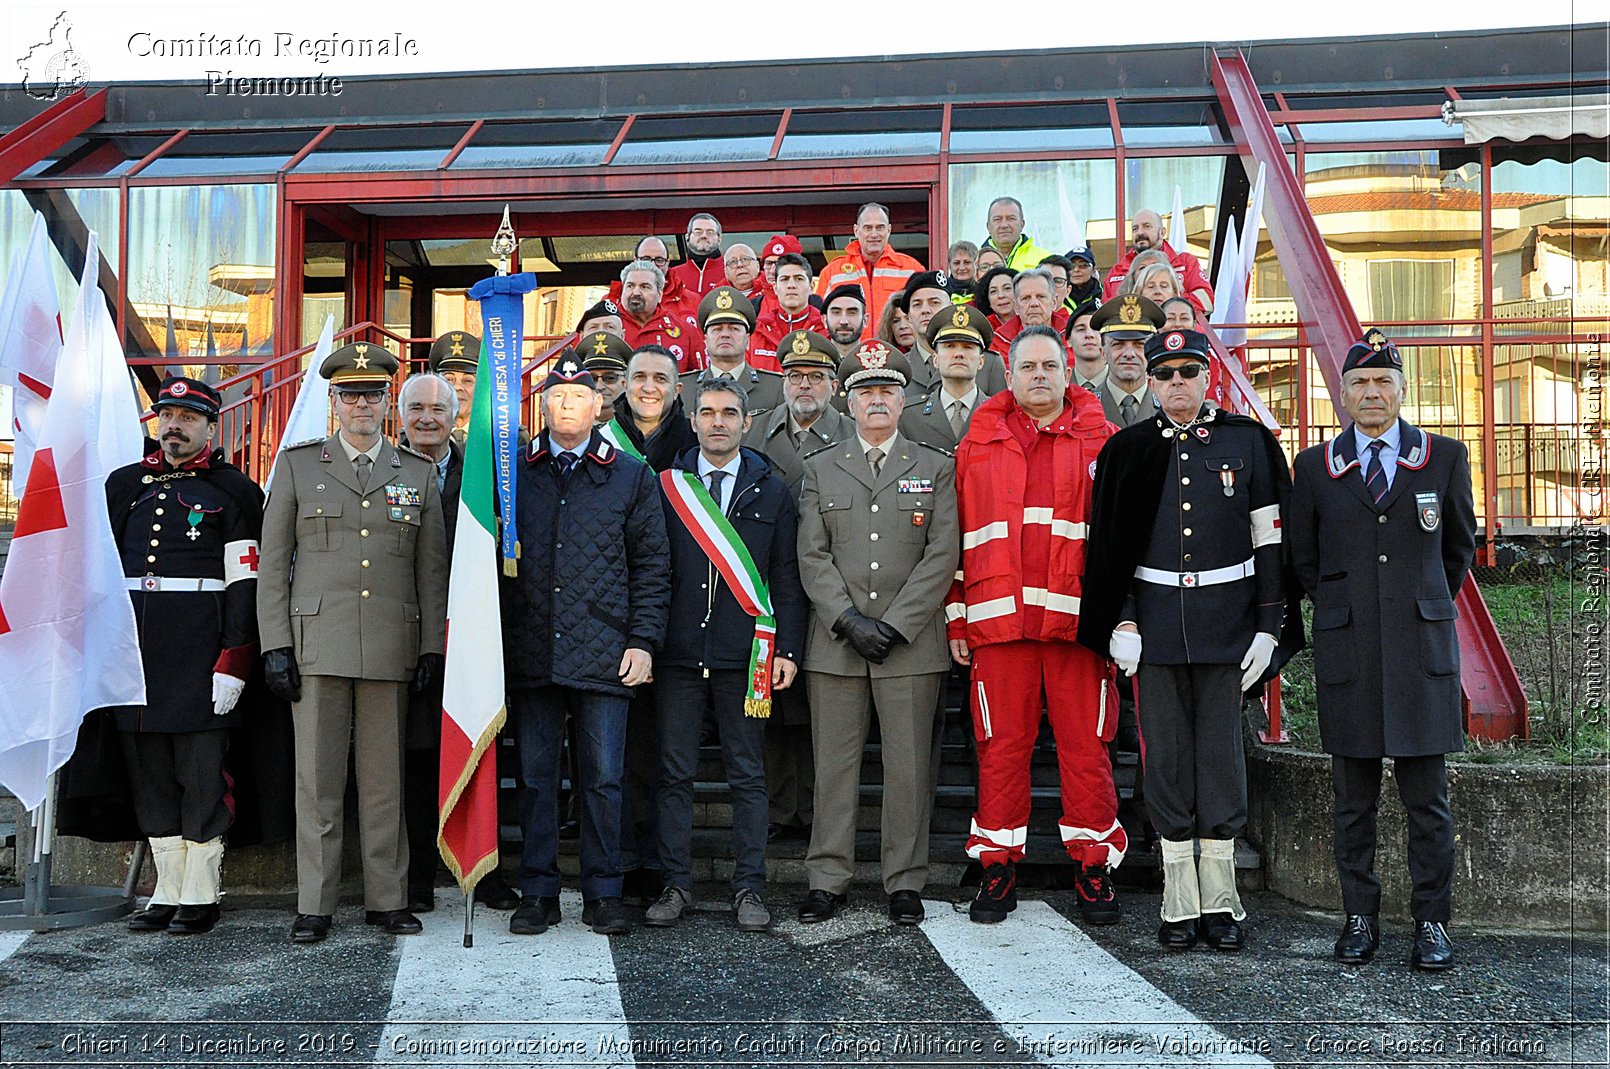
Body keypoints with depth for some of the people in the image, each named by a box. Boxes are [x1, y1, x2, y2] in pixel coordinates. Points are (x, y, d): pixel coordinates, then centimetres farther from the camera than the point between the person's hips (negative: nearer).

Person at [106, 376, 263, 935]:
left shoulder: (233, 490, -1)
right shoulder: (124, 484, 15)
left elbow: (245, 584, -7)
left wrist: (233, 663, -14)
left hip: (202, 649, -5)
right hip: (136, 647, 5)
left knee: (202, 770, -1)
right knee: (149, 770, 9)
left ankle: (201, 896, 10)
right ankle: (168, 892, 20)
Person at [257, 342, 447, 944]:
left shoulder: (419, 474, 11)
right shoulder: (298, 466, 8)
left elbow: (432, 571, 10)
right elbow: (272, 564, 5)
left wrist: (432, 648, 4)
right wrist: (275, 645, -3)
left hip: (392, 649, 1)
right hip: (317, 645, -1)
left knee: (386, 780, 6)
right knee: (317, 780, 2)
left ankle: (387, 900, 15)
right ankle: (314, 906, 11)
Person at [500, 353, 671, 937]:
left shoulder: (632, 476, 7)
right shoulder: (512, 471, 9)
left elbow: (652, 565, 7)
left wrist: (643, 641, -1)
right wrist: (496, 639, 2)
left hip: (603, 654, -1)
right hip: (531, 652, 1)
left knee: (604, 779, 4)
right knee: (535, 777, 8)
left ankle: (603, 893, 16)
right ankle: (537, 893, 19)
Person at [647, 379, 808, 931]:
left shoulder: (772, 491, 9)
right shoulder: (664, 487, 8)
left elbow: (786, 578, 7)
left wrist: (787, 649, -1)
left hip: (744, 656, 0)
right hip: (678, 653, 0)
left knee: (748, 776, 5)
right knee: (674, 774, 4)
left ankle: (749, 887, 14)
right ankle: (676, 884, 15)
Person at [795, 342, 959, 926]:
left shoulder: (935, 467, 9)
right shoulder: (820, 468, 12)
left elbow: (942, 556, 0)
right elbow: (812, 556, 3)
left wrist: (894, 625, -9)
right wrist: (850, 621, -9)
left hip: (911, 643, -1)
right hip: (835, 643, 1)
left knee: (909, 764, 3)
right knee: (834, 764, 5)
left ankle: (905, 882, 14)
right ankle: (827, 879, 15)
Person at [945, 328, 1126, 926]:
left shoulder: (1101, 441, 9)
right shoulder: (977, 445, 13)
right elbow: (958, 536, 12)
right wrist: (957, 618, 7)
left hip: (1077, 619, -1)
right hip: (999, 619, 1)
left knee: (1086, 745, 3)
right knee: (1002, 743, 4)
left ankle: (1093, 867, 15)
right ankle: (998, 868, 14)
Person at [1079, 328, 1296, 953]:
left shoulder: (1248, 442, 4)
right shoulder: (1128, 450, 6)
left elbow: (1270, 540, 2)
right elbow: (1111, 546, 5)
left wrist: (1268, 626, -4)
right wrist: (1122, 621, -4)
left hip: (1226, 616, -1)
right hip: (1155, 616, 1)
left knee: (1221, 750, 3)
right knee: (1166, 755, 3)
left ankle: (1220, 901, 14)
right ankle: (1180, 904, 13)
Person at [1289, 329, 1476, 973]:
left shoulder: (1445, 457, 6)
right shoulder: (1315, 466, 7)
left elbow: (1461, 545, 18)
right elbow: (1303, 557, 16)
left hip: (1422, 645, 0)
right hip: (1346, 649, 1)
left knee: (1427, 797, 2)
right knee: (1353, 799, 6)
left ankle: (1432, 923, 14)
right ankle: (1359, 919, 17)